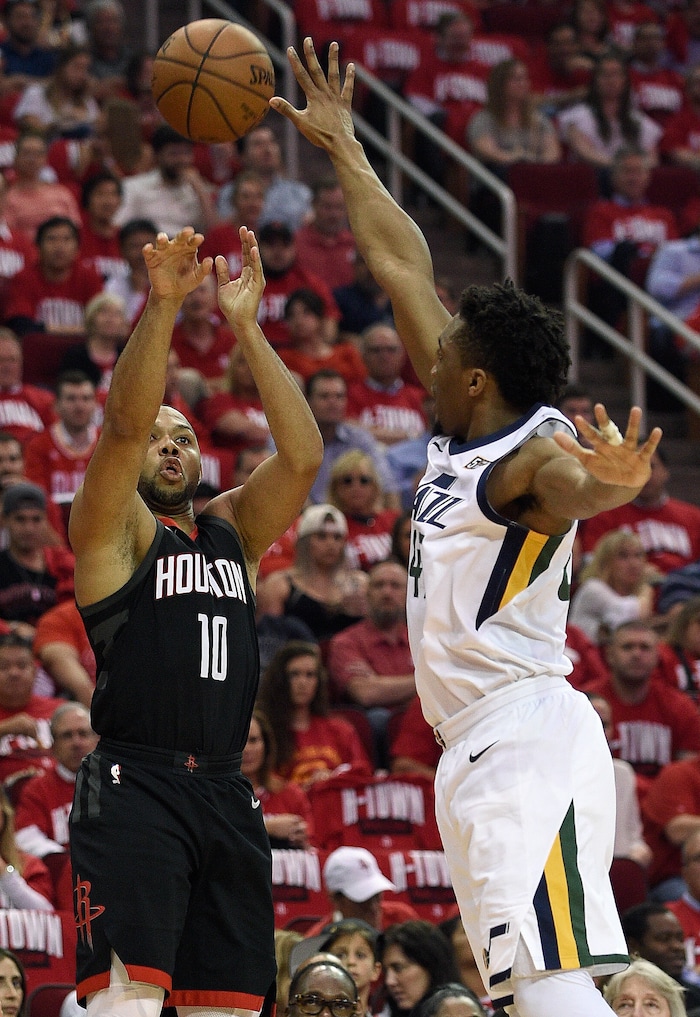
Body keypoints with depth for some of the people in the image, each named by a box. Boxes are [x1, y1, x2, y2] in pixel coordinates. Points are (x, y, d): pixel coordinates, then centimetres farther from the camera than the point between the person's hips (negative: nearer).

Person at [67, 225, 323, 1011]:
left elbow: (301, 456, 5)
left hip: (224, 794, 6)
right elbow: (123, 422, -12)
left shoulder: (232, 531, 20)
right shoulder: (114, 528, 5)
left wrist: (245, 327, 0)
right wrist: (161, 305, -22)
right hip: (134, 787, -6)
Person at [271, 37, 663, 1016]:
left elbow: (569, 483, -37)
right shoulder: (462, 434, 15)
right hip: (481, 752, 9)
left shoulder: (532, 451, -10)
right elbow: (403, 266, 23)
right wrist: (341, 146, 30)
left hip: (530, 737, -9)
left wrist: (611, 483, -61)